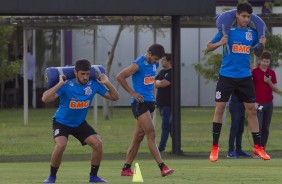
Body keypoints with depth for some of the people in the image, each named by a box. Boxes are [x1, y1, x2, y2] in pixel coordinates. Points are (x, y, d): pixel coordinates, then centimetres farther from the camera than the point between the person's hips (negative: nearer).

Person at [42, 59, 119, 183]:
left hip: (80, 123, 4)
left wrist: (107, 83, -18)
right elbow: (45, 99, -36)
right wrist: (60, 84, -39)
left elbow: (114, 97, -3)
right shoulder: (67, 85, -25)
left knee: (98, 143, -11)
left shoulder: (94, 85, -12)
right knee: (60, 145, -29)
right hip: (62, 122, -4)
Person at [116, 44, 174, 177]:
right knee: (151, 135, -12)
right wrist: (132, 93, -13)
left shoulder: (154, 64, 11)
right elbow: (120, 77, -14)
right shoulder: (138, 64, -14)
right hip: (139, 102, -8)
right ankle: (162, 168, -15)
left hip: (149, 102, 8)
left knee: (138, 136, 8)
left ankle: (126, 168, 13)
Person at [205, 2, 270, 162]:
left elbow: (257, 53, 18)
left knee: (252, 110, 3)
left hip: (245, 77, 3)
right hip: (227, 76, -3)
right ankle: (215, 147, 5)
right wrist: (220, 43, -19)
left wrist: (262, 45, -3)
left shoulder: (252, 33, 4)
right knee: (220, 108, -4)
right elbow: (208, 48, 0)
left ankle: (258, 146, 10)